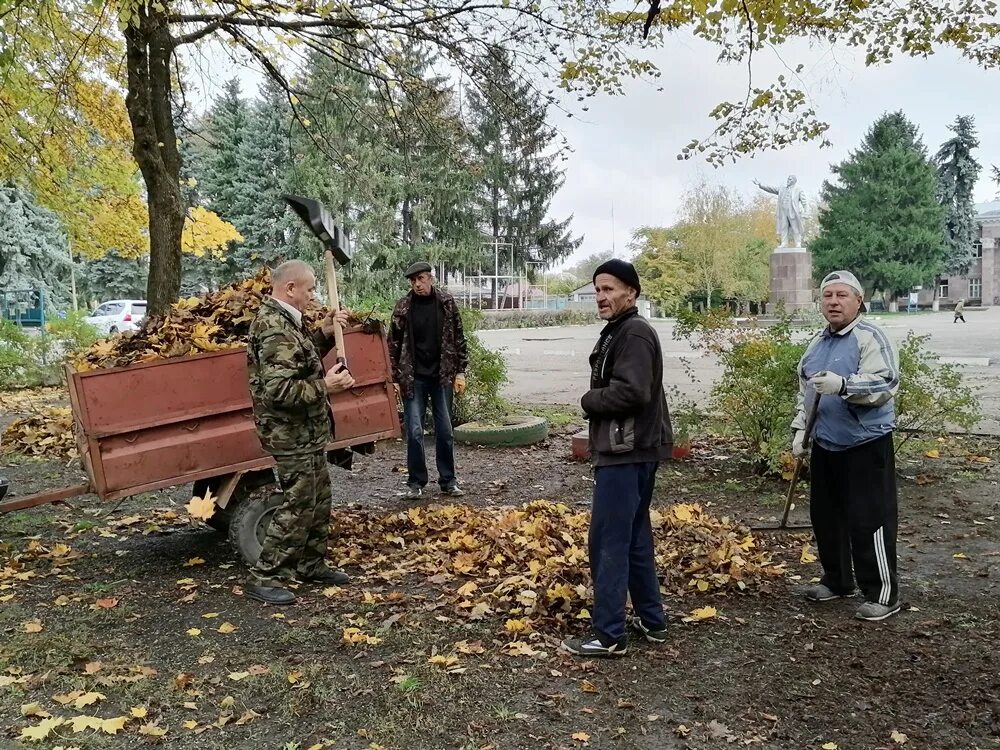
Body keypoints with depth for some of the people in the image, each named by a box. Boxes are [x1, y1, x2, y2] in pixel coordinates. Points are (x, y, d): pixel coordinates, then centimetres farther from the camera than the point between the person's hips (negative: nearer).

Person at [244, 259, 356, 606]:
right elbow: (279, 390, -29)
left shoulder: (281, 320, 10)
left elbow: (301, 360, 23)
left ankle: (311, 564, 31)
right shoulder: (275, 329, -22)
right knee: (298, 506, -4)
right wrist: (325, 386, -22)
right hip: (292, 434, -10)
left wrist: (325, 333, 9)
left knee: (319, 500, 18)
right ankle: (264, 578, 5)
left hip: (307, 433, 10)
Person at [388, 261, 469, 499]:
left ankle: (448, 480, 17)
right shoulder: (403, 307, -3)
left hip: (442, 376, 1)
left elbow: (458, 339, 3)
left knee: (445, 431, 6)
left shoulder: (447, 303, -1)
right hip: (413, 378, -1)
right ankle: (416, 482, 12)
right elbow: (394, 345, 1)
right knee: (414, 432, 0)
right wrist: (395, 378, -3)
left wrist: (460, 372, -1)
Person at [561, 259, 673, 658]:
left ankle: (608, 635, 1)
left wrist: (588, 400, -11)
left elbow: (631, 392, -25)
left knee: (608, 541, -6)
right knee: (635, 536, 17)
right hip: (633, 450, 11)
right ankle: (651, 620, 27)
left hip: (626, 452, -11)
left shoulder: (634, 332, -16)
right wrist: (595, 401, 0)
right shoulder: (619, 331, 17)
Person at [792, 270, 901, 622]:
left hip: (866, 445, -8)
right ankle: (836, 580, 31)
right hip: (826, 445, 8)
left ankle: (883, 594, 8)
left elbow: (886, 383, -23)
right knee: (825, 516, 15)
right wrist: (800, 430, 15)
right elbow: (805, 391, 21)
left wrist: (842, 384, -36)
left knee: (869, 521, -4)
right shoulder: (817, 342, 13)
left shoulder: (871, 337, -11)